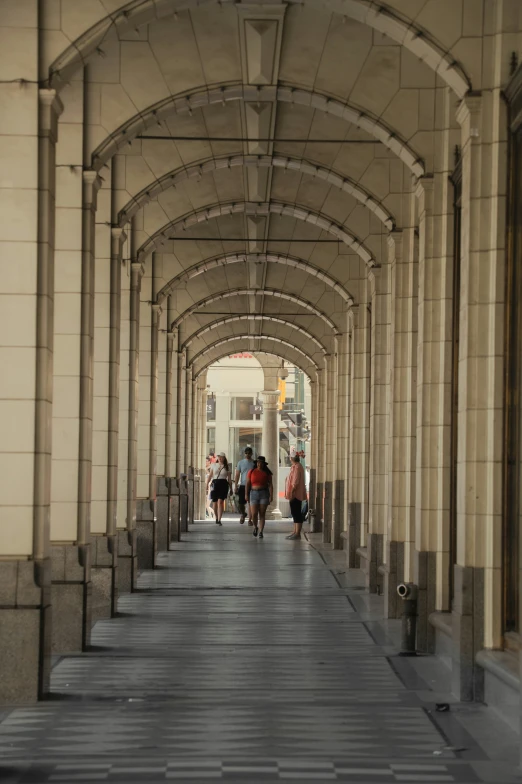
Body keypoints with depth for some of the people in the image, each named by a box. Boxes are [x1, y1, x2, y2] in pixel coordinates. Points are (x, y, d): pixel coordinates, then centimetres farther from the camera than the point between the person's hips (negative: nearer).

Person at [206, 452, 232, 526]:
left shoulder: (226, 467, 8)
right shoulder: (213, 465, 11)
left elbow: (229, 479, 11)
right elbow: (210, 476, 11)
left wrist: (231, 488, 9)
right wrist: (207, 485, 2)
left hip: (223, 484, -2)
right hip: (215, 484, 2)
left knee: (220, 501, -15)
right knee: (215, 502, 5)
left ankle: (219, 520, -17)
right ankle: (216, 518, 26)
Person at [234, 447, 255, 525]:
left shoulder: (254, 463, 5)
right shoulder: (240, 463, 6)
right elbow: (237, 475, 6)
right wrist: (236, 486, -1)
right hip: (243, 485, 1)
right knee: (240, 503, 0)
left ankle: (250, 520, 2)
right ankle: (243, 514, 29)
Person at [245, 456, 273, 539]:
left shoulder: (267, 473, 2)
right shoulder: (251, 472, 3)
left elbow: (270, 485, -1)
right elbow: (248, 484, 4)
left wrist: (271, 496, -10)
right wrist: (247, 495, -1)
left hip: (264, 493, 0)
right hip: (254, 493, 0)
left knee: (262, 514, -1)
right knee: (254, 514, -6)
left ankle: (261, 532, 4)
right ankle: (255, 527, 23)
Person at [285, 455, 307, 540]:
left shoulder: (297, 467, -15)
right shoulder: (295, 467, 17)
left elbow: (295, 481, -22)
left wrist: (292, 492, -23)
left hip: (295, 495, -11)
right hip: (295, 495, 11)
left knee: (296, 514, -10)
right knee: (295, 514, 13)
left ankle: (297, 533, -11)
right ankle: (295, 532, 17)